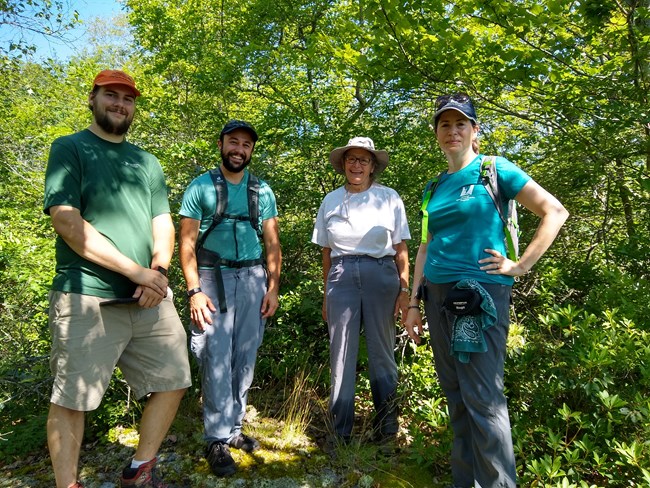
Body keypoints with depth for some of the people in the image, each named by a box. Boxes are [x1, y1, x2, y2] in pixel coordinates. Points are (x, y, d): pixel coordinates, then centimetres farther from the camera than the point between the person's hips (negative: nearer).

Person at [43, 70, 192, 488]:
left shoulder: (148, 162, 18)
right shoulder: (70, 149, 3)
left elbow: (163, 225, 12)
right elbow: (66, 222, -10)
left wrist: (158, 270, -8)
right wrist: (134, 270, -14)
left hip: (151, 298, 6)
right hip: (87, 298, -5)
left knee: (173, 382, 9)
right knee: (71, 399, 3)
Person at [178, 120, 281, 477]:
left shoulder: (262, 191, 11)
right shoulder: (201, 187, 3)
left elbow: (272, 243, 11)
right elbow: (187, 242, -1)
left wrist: (273, 287, 2)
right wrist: (194, 290, -11)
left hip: (253, 278, 3)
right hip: (214, 277, -3)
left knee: (244, 359, 8)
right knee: (216, 360, -4)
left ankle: (234, 429, 22)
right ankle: (217, 440, 8)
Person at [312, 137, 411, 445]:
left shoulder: (389, 198, 4)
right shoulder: (330, 201, 10)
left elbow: (401, 250, 3)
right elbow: (326, 252, 12)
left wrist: (404, 290, -4)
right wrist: (326, 295, 11)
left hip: (381, 276, -1)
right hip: (342, 277, 2)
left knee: (381, 353, 6)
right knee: (341, 354, 4)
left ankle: (386, 428, 23)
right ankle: (340, 432, 17)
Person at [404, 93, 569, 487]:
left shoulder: (495, 169, -1)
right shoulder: (436, 186, 14)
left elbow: (555, 212, -4)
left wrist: (521, 266, -8)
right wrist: (415, 302, 11)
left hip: (481, 292, -6)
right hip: (439, 294, 6)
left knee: (483, 398, -3)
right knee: (456, 395, 13)